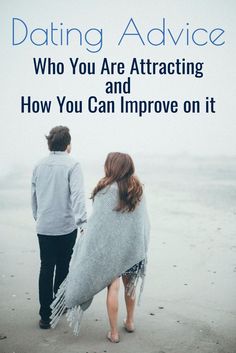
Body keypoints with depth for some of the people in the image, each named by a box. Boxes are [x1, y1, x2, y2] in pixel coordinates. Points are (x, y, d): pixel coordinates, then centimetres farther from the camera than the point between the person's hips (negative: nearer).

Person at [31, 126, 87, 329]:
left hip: (43, 227, 4)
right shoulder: (72, 165, -10)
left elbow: (34, 196, 13)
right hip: (66, 227, -3)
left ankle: (46, 315, 8)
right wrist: (83, 223, -27)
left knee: (46, 268, 8)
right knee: (63, 267, 14)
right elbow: (77, 195, -22)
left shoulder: (39, 167, 6)